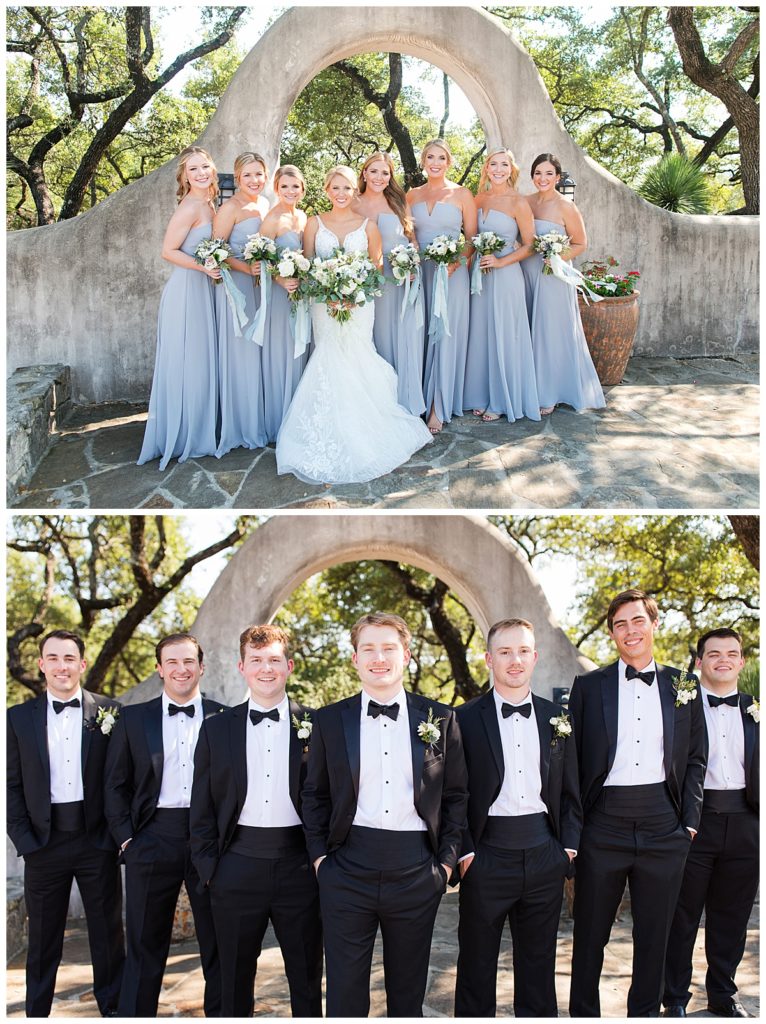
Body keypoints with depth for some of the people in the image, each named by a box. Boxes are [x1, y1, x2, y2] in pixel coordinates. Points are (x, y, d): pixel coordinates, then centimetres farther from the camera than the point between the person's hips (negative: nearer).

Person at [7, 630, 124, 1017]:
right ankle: (36, 1013, 23)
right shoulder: (19, 717, 3)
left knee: (108, 933, 9)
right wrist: (24, 839, -6)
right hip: (44, 841, 1)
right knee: (43, 939, 11)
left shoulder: (110, 713, -1)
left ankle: (112, 1010, 23)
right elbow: (11, 785, 3)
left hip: (97, 840, -1)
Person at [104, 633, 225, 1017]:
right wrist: (126, 838, -1)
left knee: (218, 942, 9)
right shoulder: (133, 718, 6)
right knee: (145, 945, 8)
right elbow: (116, 785, 7)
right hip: (153, 839, 1)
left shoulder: (224, 718, 2)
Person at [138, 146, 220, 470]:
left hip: (203, 290, 9)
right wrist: (205, 267, -21)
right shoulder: (191, 206, -15)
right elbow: (169, 251, -16)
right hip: (186, 290, -9)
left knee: (200, 363, 14)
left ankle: (196, 434, 25)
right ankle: (180, 439, 8)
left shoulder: (208, 205, 12)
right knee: (185, 364, -2)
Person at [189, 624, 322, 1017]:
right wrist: (208, 867, 1)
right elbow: (202, 807, 7)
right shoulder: (217, 728, 5)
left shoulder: (314, 725, 0)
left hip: (298, 866, -1)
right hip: (238, 865, 1)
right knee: (235, 981, 12)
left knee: (307, 981, 9)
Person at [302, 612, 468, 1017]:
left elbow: (455, 796, 8)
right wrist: (319, 856, 2)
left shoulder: (440, 719, 4)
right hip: (347, 871, 0)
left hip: (417, 873, 0)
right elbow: (314, 795, 10)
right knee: (344, 995, 4)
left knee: (408, 994, 11)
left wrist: (446, 860, 2)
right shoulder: (329, 720, 4)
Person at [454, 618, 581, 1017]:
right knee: (477, 961, 9)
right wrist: (464, 852, -9)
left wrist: (569, 846, 3)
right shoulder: (466, 719, -3)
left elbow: (570, 791, 11)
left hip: (545, 856, 3)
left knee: (539, 960, 13)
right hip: (487, 857, -3)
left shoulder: (556, 718, 7)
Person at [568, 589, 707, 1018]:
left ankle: (646, 1013, 25)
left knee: (655, 933, 10)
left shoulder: (682, 686, 7)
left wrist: (690, 820, 2)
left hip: (664, 827, 1)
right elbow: (573, 759, 3)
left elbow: (695, 760, 10)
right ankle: (583, 1013, 22)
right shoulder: (589, 686, 3)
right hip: (604, 825, -1)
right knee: (591, 931, 8)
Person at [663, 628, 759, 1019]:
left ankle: (722, 994, 29)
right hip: (693, 822, -4)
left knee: (732, 916, 14)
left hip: (743, 824, 4)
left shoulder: (754, 711, 9)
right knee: (682, 916, 7)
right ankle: (675, 998, 20)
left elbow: (759, 770, 10)